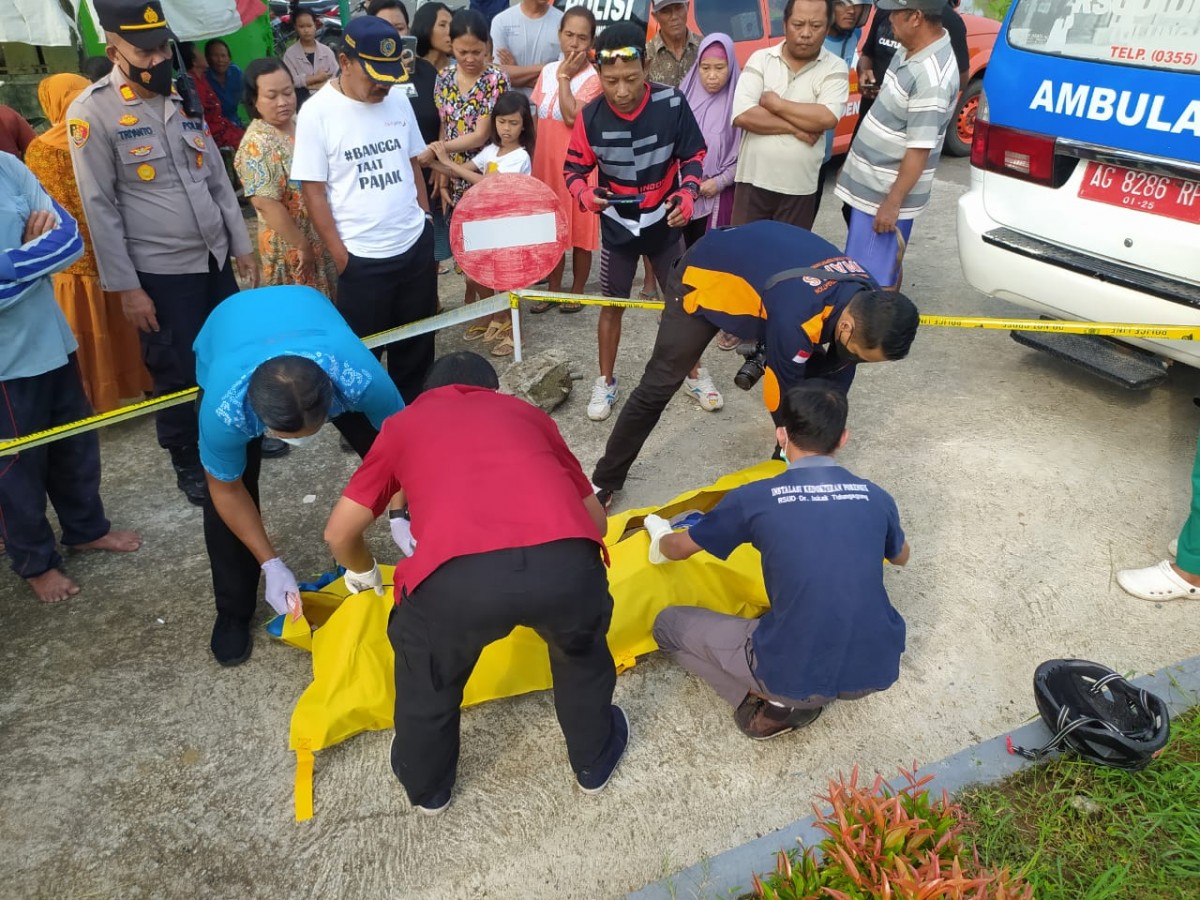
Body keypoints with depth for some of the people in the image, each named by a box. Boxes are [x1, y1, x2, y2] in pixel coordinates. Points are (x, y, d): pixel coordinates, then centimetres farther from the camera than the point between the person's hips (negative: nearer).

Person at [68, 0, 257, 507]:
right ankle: (188, 465, 26)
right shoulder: (92, 112, -11)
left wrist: (241, 245, 10)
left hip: (215, 257, 5)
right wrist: (126, 287, -13)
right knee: (178, 373, 6)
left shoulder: (181, 97, 7)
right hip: (161, 271, -5)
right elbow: (100, 207, -11)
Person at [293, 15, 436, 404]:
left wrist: (425, 220, 12)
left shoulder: (399, 100, 4)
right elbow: (312, 190, -9)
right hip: (362, 257, -4)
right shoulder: (317, 112, -10)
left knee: (417, 343, 16)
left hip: (416, 245, 5)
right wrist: (340, 255, -10)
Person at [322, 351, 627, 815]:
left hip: (457, 578, -1)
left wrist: (366, 574, 51)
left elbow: (339, 534, 29)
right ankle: (594, 761, 56)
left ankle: (426, 787, 55)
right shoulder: (526, 413, 33)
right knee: (581, 652, 36)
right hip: (564, 562, 2)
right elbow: (595, 516, 36)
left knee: (427, 672, 33)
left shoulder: (404, 423, 30)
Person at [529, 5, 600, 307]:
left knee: (579, 229, 5)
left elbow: (572, 116, -24)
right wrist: (532, 158, 10)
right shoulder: (547, 71, 7)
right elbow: (538, 118, 12)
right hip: (546, 162, 6)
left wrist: (564, 77, -16)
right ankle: (553, 289, 26)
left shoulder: (593, 77, -11)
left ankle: (577, 290, 19)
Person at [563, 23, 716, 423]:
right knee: (612, 305, 10)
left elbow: (693, 155, -5)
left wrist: (688, 193, -23)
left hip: (665, 223, 0)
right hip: (618, 226, 0)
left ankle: (695, 374, 30)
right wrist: (584, 194, -26)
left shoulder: (672, 104, -18)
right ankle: (606, 381, 28)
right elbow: (573, 167, -5)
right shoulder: (590, 116, -18)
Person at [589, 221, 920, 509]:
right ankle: (606, 480, 10)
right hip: (706, 276, -7)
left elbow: (835, 379, -4)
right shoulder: (799, 317, -42)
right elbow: (782, 399, -26)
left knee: (815, 379, 0)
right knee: (659, 385, -5)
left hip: (761, 265, 7)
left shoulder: (866, 299, -19)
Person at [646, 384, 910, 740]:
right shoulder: (875, 496, 2)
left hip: (797, 676, -3)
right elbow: (901, 558, 26)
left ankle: (777, 701, 3)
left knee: (668, 623, 14)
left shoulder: (755, 498, -8)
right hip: (877, 671, 4)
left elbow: (679, 548, 10)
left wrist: (660, 541, 34)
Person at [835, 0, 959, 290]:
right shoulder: (912, 52, 4)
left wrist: (892, 203, -22)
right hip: (871, 184, 9)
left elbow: (920, 150, -25)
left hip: (886, 193, -9)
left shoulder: (931, 74, -25)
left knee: (875, 280, -2)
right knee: (887, 266, 22)